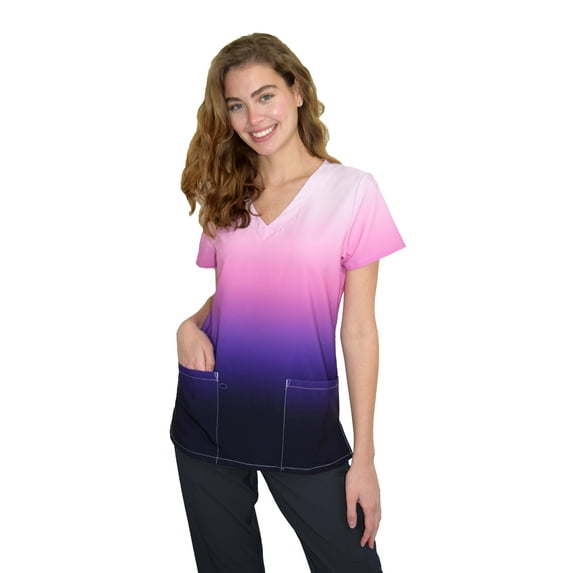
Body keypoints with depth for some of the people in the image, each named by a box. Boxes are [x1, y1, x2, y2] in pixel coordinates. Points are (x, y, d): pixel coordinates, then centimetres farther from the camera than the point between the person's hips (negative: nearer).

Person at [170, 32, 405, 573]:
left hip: (301, 419, -3)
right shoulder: (226, 195, 8)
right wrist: (189, 324, -8)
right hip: (208, 413, 4)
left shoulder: (351, 190, -5)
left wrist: (363, 458, -8)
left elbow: (358, 330, -7)